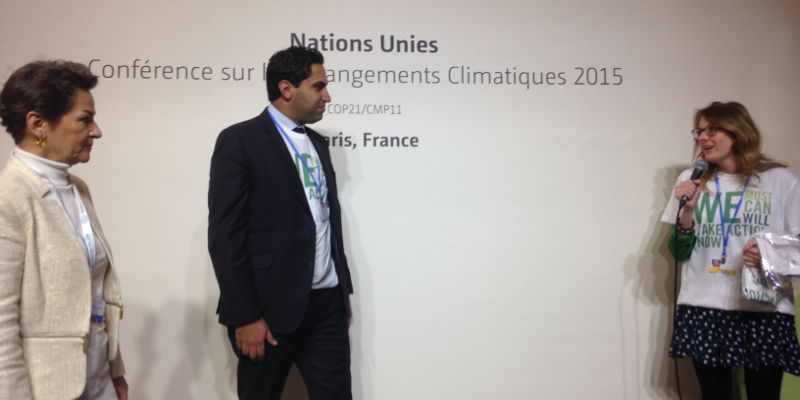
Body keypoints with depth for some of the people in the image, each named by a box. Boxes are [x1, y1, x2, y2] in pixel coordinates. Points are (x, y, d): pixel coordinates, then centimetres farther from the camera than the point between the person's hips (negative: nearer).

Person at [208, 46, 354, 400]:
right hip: (271, 307, -6)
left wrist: (343, 291, 16)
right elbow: (225, 236, -13)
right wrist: (245, 316, -15)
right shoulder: (240, 140, -8)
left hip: (327, 304, 6)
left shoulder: (317, 143, 14)